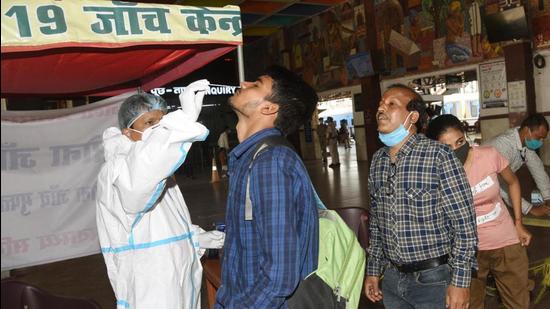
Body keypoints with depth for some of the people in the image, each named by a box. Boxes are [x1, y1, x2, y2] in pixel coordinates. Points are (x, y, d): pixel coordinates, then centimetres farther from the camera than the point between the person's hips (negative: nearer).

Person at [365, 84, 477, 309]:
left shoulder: (439, 156, -15)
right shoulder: (378, 160, 3)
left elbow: (464, 223, -13)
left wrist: (460, 281, -13)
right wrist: (373, 270, 12)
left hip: (434, 280, -5)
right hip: (392, 279, 5)